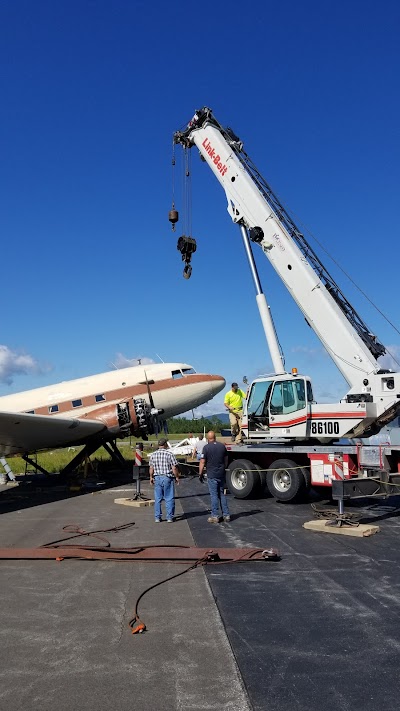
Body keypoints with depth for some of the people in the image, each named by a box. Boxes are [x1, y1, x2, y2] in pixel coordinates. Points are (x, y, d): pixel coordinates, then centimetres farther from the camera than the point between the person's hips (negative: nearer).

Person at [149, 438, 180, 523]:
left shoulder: (153, 455, 1)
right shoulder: (169, 454, -11)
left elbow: (151, 468, 7)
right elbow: (174, 468, -11)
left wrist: (151, 477, 20)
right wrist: (177, 477, 2)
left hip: (157, 478, 4)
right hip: (167, 478, -4)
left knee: (157, 499, 11)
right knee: (169, 498, 4)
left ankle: (157, 517, 14)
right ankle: (169, 517, 6)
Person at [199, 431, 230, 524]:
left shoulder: (206, 447, -10)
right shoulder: (222, 446, 4)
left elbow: (202, 462, -11)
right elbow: (226, 460, 13)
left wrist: (200, 474, -2)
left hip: (212, 475, -5)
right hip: (221, 474, 5)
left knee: (214, 495, 0)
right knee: (222, 494, 13)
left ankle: (215, 516, 3)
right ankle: (226, 515, 15)